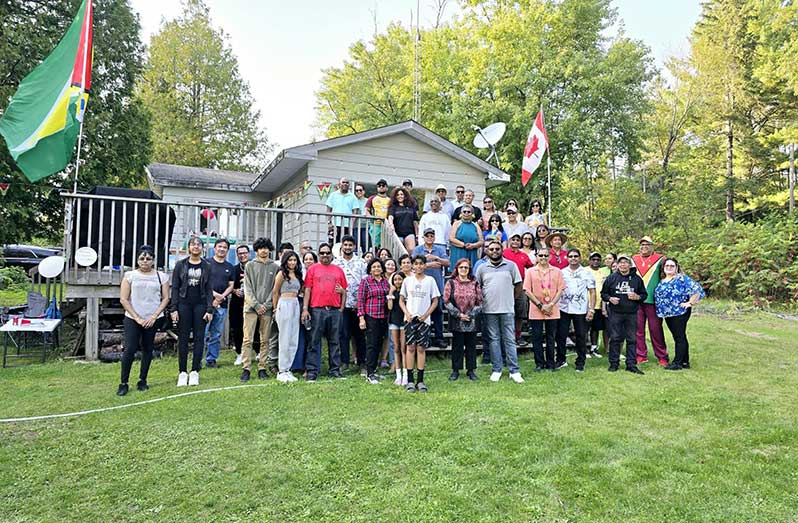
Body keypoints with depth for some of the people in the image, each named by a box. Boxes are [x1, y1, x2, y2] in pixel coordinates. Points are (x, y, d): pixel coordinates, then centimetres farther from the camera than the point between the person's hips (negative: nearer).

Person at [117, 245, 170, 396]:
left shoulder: (161, 276, 5)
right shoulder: (130, 275, 2)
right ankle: (123, 383, 3)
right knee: (130, 349, -7)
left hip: (153, 319, 1)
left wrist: (154, 316, -7)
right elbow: (123, 299, -1)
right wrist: (137, 318, -7)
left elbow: (165, 298, 4)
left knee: (147, 349, 7)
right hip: (132, 319, -1)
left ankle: (142, 381, 18)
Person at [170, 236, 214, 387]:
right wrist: (174, 309, -5)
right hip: (184, 304, -1)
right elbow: (175, 288, 2)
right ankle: (182, 372, 10)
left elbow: (209, 289, 4)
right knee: (183, 338, 3)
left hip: (200, 305, 1)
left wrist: (210, 310, -3)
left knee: (199, 338, 2)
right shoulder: (180, 265, 3)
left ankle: (195, 372, 10)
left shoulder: (206, 266, 5)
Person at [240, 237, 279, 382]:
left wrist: (266, 305, -7)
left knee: (265, 340, 5)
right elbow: (248, 288, 2)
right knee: (248, 340, -4)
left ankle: (262, 368, 12)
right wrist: (256, 305, -8)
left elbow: (275, 289, 3)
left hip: (267, 309, 1)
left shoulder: (275, 267, 8)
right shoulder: (250, 266, 7)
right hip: (251, 307, -1)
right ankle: (245, 369, 0)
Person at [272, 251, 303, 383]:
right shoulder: (282, 274, -3)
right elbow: (275, 292, 1)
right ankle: (281, 372, 2)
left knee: (294, 341, 6)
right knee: (285, 340, -5)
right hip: (284, 305, -7)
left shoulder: (297, 274, 16)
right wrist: (275, 308, 5)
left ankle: (287, 369, 13)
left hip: (295, 306, 7)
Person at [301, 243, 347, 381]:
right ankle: (312, 371, 4)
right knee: (314, 341, 0)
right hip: (317, 310, -2)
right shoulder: (313, 268, 7)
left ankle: (335, 369, 15)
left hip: (335, 310, 2)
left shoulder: (339, 270, 14)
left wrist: (342, 308, 6)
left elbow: (344, 291, 15)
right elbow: (307, 289, 3)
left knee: (334, 341, 8)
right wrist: (305, 309, -5)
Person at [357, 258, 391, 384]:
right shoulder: (365, 281, -3)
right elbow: (360, 300, -5)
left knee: (379, 344, 10)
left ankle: (373, 369, 22)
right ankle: (370, 374, 0)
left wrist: (389, 316, 12)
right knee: (371, 345, -5)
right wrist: (361, 318, -11)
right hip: (371, 317, -5)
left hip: (383, 317, 5)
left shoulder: (386, 281, 11)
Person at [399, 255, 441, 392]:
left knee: (421, 348, 2)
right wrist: (407, 314, -7)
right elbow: (401, 300, 8)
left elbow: (435, 300, 5)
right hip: (410, 319, 0)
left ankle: (420, 380, 8)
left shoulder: (430, 280, 5)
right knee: (410, 347, -1)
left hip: (424, 319, 0)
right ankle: (410, 380, 3)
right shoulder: (407, 280, 7)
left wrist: (425, 315, -7)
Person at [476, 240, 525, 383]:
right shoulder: (482, 268, 5)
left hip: (507, 309, -1)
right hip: (489, 310, 1)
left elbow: (518, 285, 7)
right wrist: (483, 300, 4)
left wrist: (510, 299, 6)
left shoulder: (511, 265, 2)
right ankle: (496, 370, 16)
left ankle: (514, 371, 8)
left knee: (510, 340, 2)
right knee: (494, 339, 8)